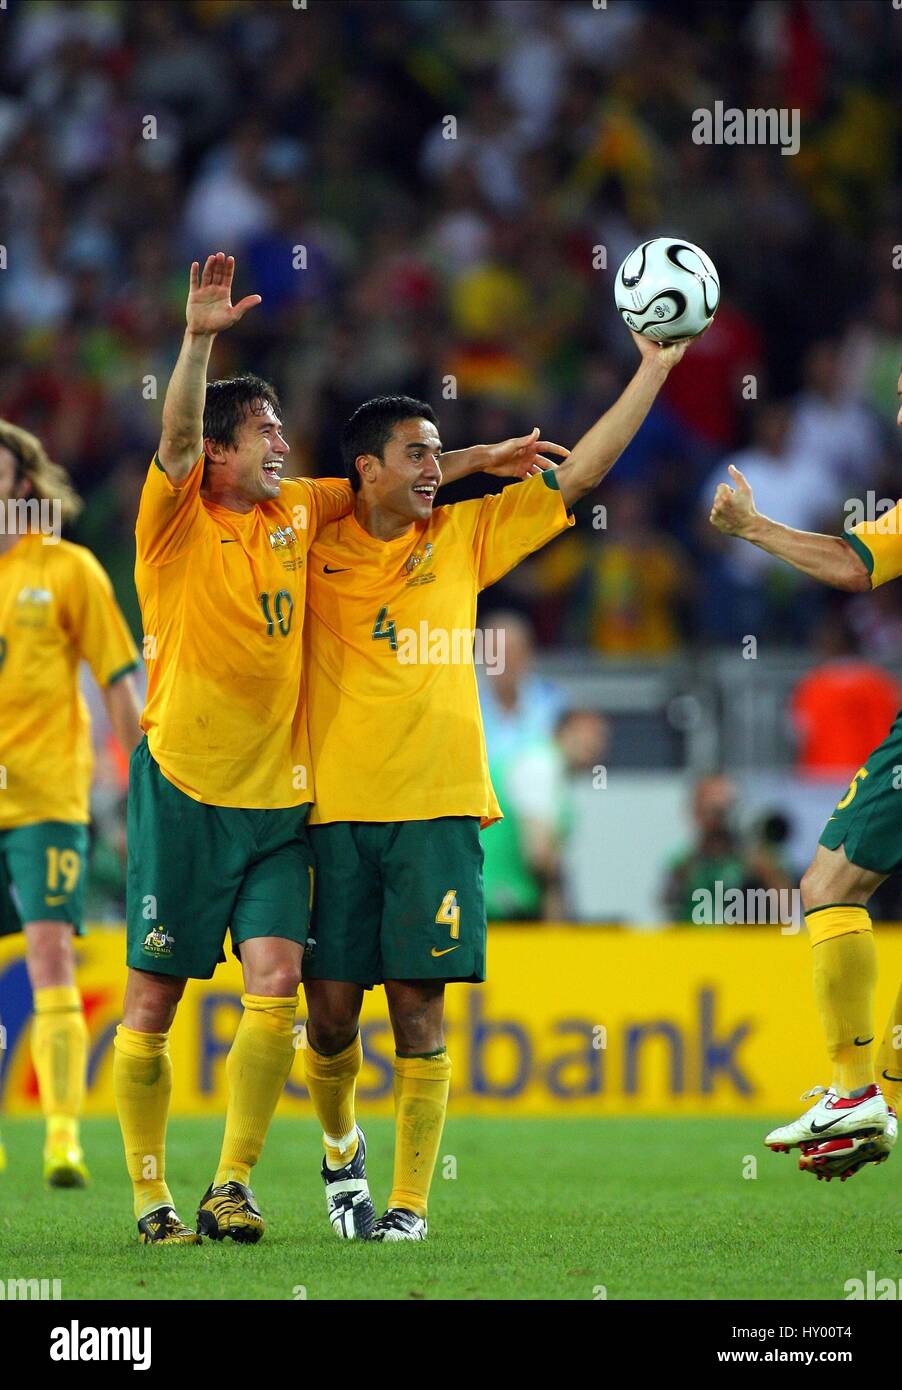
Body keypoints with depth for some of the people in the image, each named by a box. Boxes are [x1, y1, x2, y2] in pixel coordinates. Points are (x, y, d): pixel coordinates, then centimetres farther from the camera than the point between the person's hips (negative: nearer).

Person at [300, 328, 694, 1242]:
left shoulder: (464, 537, 12)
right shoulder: (318, 546, 7)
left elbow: (577, 474, 12)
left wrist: (653, 370, 8)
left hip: (436, 806, 1)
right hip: (335, 809, -1)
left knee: (419, 1005, -5)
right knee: (330, 1011, 0)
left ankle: (409, 1201, -1)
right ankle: (341, 1144, 29)